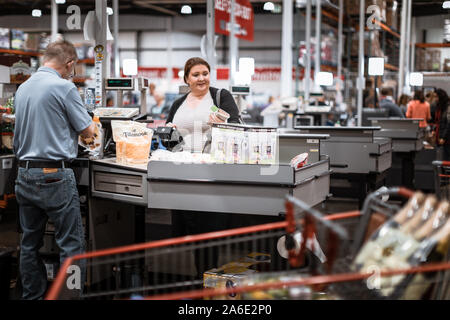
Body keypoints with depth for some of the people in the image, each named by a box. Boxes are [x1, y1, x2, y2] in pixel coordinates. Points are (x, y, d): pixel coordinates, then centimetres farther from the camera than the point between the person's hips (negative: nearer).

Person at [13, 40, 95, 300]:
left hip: (24, 174, 8)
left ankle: (32, 295, 23)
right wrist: (91, 126, 16)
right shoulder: (64, 87, -12)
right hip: (55, 175, -7)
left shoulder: (23, 88, 10)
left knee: (30, 242, 14)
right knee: (71, 242, 0)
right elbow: (88, 131, -5)